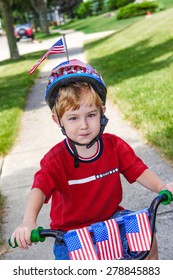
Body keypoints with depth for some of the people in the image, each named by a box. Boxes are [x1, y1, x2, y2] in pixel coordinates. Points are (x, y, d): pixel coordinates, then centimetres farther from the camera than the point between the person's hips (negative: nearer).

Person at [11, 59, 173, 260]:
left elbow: (138, 170, -9)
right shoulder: (55, 160, -19)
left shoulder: (115, 146, -9)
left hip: (111, 217, 3)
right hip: (71, 230, -2)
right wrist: (28, 221, -50)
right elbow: (39, 188, -32)